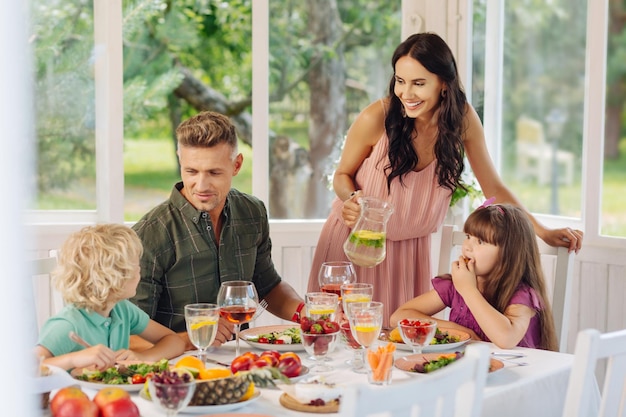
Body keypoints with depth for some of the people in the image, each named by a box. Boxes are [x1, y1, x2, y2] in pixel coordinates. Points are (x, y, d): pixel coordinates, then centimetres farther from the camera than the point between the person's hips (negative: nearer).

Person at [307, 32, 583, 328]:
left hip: (412, 248, 2)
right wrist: (351, 199, -25)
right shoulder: (376, 118, -21)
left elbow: (493, 188, -3)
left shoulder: (463, 119, -13)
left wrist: (543, 233, -10)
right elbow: (343, 175, -4)